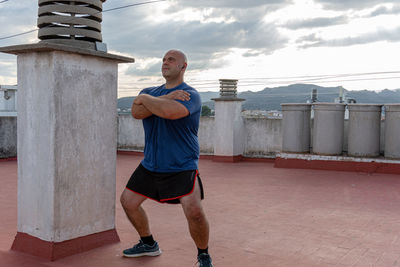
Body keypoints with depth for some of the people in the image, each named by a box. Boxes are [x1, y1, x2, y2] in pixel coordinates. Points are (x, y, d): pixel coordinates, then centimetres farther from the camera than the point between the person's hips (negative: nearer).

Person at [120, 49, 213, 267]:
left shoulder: (190, 95, -10)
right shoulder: (150, 91, 9)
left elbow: (170, 112, -32)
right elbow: (136, 112, -12)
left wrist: (146, 99, -15)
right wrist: (166, 98, -21)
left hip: (182, 168, -6)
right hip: (150, 165, 7)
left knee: (194, 212, -21)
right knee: (128, 201, 13)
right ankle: (148, 244, 36)